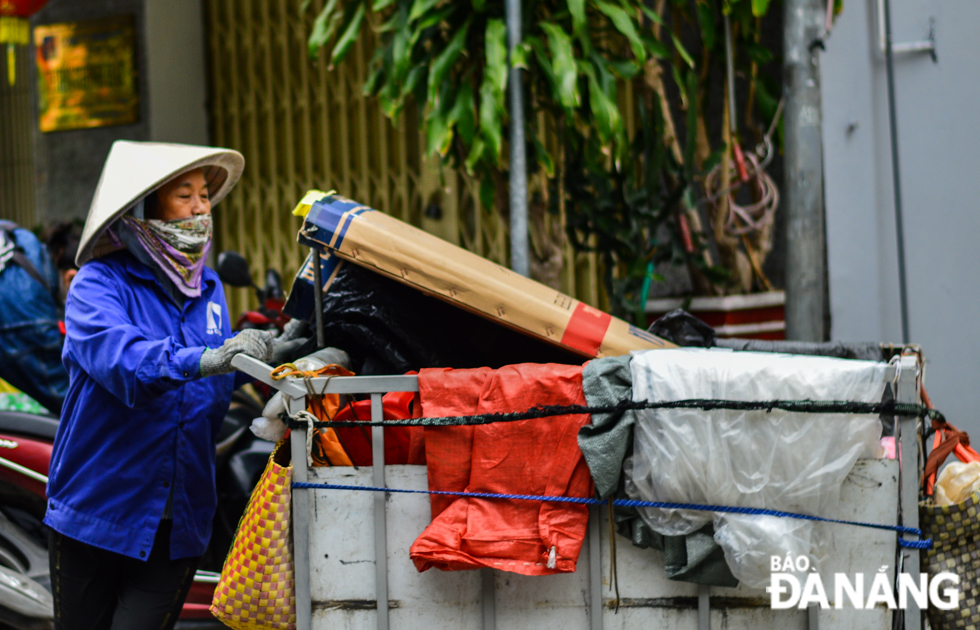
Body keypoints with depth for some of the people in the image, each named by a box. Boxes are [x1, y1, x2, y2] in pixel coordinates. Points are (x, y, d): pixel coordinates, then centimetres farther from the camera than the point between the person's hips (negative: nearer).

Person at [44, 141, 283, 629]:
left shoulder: (208, 288, 12)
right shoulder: (101, 282, -7)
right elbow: (116, 352, -28)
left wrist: (261, 356, -2)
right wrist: (199, 360, -42)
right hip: (95, 511, -3)